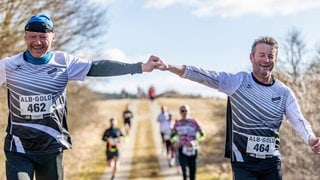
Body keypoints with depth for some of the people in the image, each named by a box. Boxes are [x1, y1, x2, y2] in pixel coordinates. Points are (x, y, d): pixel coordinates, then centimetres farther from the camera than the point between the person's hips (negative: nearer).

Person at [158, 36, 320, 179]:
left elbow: (298, 121, -4)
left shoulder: (284, 92, 3)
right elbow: (204, 76, -13)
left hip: (272, 163, 3)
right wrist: (169, 67, -25)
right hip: (243, 162, -3)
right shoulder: (237, 82, -4)